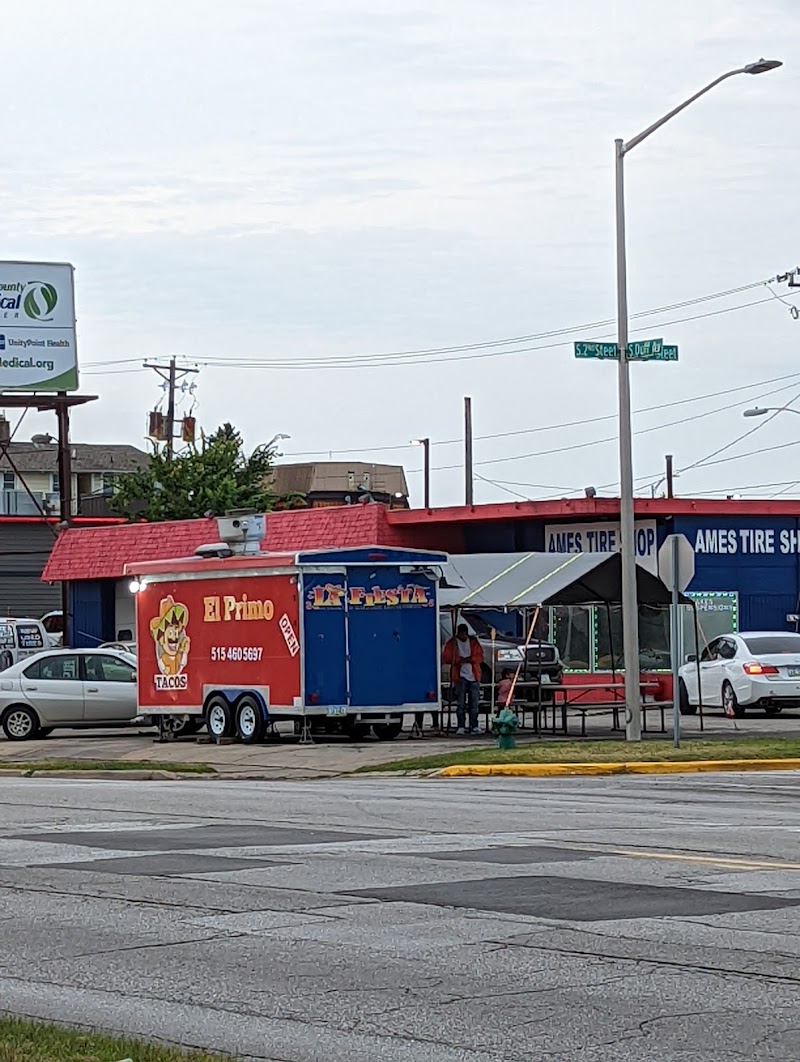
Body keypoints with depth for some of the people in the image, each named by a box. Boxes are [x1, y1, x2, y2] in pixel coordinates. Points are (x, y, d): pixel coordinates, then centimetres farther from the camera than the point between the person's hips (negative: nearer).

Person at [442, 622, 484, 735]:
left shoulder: (473, 641, 11)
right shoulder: (452, 643, 5)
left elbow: (480, 656, 8)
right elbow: (446, 658, 1)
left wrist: (470, 659, -11)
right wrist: (459, 660, -12)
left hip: (474, 676, 2)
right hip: (460, 676, -2)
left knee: (474, 703, 1)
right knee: (461, 703, -5)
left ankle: (474, 726, 4)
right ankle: (461, 727, -4)